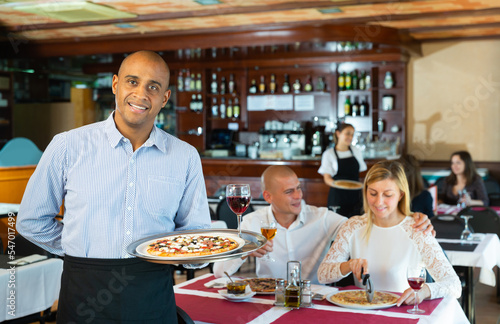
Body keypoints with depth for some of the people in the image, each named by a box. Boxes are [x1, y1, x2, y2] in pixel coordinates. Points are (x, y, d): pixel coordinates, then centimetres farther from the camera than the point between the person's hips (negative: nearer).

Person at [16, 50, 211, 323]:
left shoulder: (186, 157, 2)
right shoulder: (68, 146, -2)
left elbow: (196, 228, 10)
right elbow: (31, 221, 5)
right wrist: (87, 252, 0)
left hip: (154, 295, 2)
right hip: (84, 293, -1)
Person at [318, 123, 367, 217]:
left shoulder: (356, 151, 9)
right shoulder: (328, 154, -3)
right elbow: (327, 178, -6)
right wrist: (335, 183, -26)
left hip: (355, 195, 3)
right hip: (338, 194, -3)